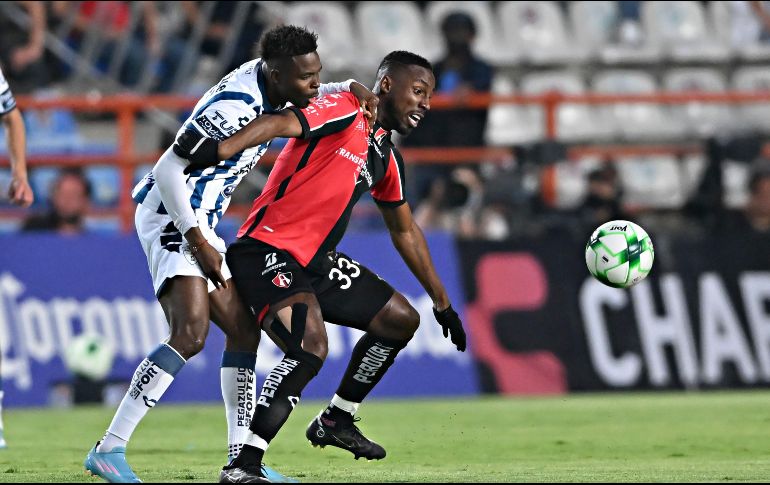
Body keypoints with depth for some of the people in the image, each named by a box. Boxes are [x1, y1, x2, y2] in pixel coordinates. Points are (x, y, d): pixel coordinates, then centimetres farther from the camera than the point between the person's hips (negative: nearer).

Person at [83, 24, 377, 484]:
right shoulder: (234, 108, -25)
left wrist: (349, 89, 7)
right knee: (191, 333, -23)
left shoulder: (271, 80, 3)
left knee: (244, 329, 9)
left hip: (199, 220, 10)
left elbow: (310, 98, 28)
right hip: (171, 216, -10)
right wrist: (199, 242, -19)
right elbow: (168, 171, -23)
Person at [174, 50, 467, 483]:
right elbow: (281, 123, -29)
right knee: (311, 348, -29)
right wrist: (222, 150, -47)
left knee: (401, 320, 11)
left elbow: (405, 232, 28)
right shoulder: (344, 111, -11)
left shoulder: (387, 158, 16)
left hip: (316, 261, 10)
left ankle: (336, 420, 23)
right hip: (268, 249, -10)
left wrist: (442, 301, 30)